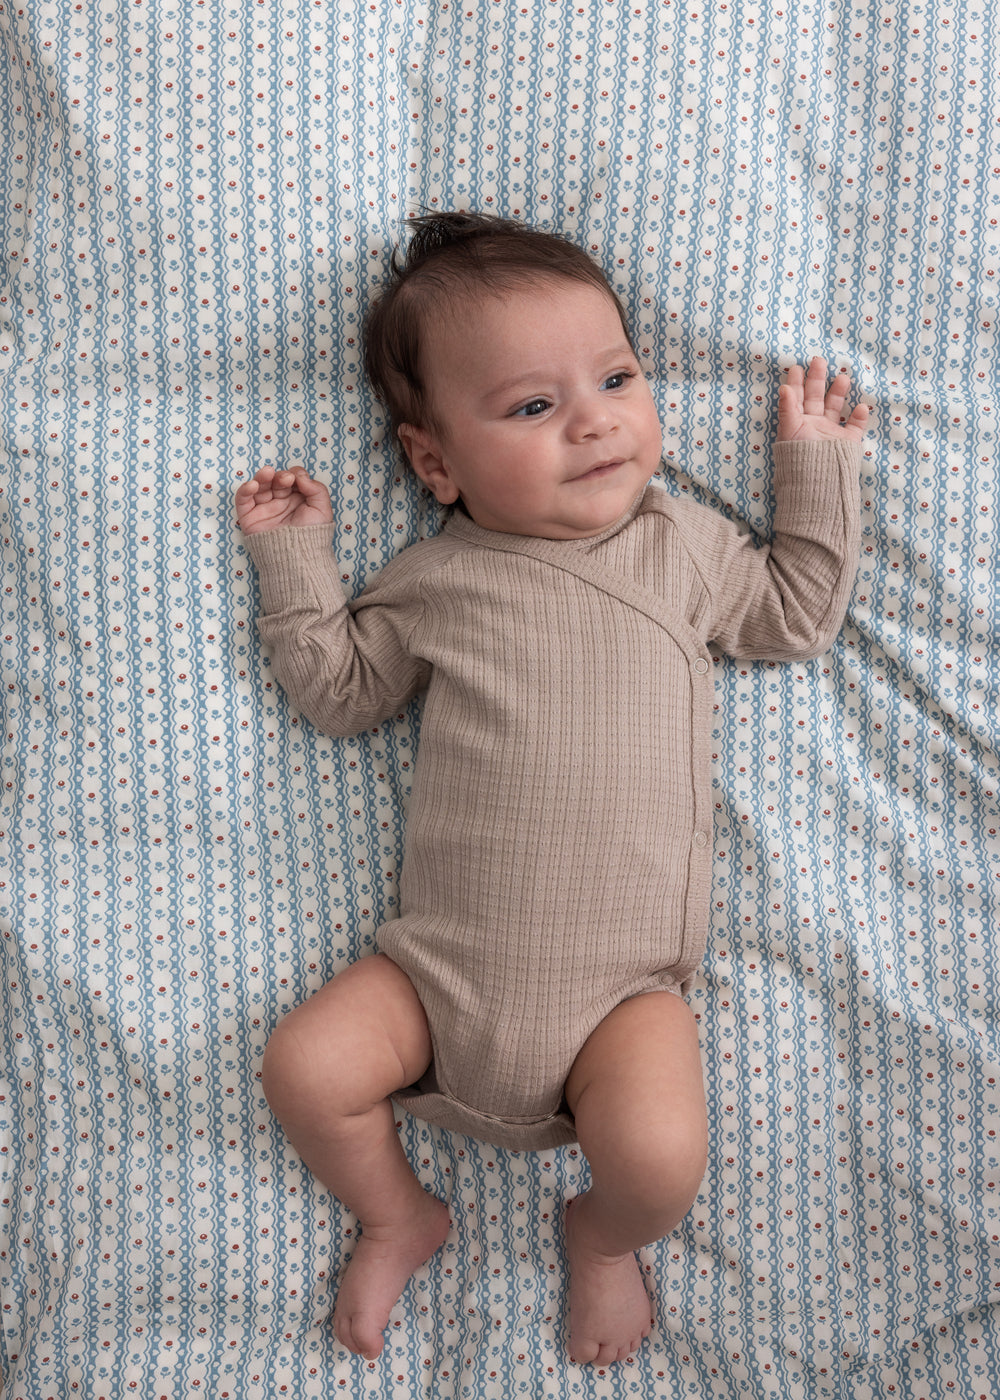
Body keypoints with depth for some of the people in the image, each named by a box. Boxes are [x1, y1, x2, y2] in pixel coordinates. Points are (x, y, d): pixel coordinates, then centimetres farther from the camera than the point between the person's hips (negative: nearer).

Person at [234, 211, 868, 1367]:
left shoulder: (684, 544, 5)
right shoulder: (435, 580, 3)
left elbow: (796, 613, 15)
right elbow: (338, 688, 13)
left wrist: (815, 464, 13)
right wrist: (294, 555, 6)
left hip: (622, 983, -1)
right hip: (444, 964, 1)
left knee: (659, 1159, -21)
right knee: (305, 1068, -10)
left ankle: (604, 1237, 18)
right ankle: (398, 1219, 23)